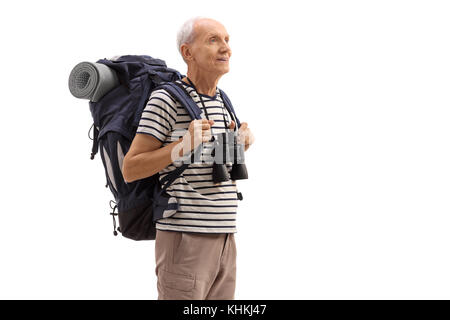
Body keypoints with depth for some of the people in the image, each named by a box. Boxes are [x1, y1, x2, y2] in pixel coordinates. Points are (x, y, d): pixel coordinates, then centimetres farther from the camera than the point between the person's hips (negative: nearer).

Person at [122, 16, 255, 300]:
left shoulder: (223, 104, 14)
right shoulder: (166, 100, -9)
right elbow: (130, 170, -11)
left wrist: (241, 145, 3)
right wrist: (183, 146, -22)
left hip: (224, 241, 8)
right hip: (184, 239, -8)